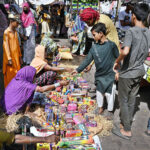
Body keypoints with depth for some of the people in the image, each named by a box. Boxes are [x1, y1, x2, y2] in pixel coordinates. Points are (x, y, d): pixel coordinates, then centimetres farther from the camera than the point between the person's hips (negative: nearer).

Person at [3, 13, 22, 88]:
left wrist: (20, 56, 16)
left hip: (16, 56, 7)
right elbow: (6, 45, -15)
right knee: (10, 76, 0)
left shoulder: (15, 32, 11)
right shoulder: (6, 32, -11)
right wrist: (9, 59, -19)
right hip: (10, 57, -7)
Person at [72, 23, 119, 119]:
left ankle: (110, 110, 26)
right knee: (99, 92, 16)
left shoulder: (111, 45, -12)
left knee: (109, 93, 5)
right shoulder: (94, 47, 0)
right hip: (99, 74, 4)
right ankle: (100, 108, 38)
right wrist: (78, 70, 1)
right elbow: (87, 60, 3)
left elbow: (117, 59, -6)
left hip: (110, 74, -4)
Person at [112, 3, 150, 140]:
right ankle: (127, 124, 35)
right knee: (132, 99, 19)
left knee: (123, 101, 8)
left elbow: (125, 51, -35)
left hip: (127, 73, -7)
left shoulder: (132, 31, -19)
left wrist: (117, 62, -14)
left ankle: (127, 131, 19)